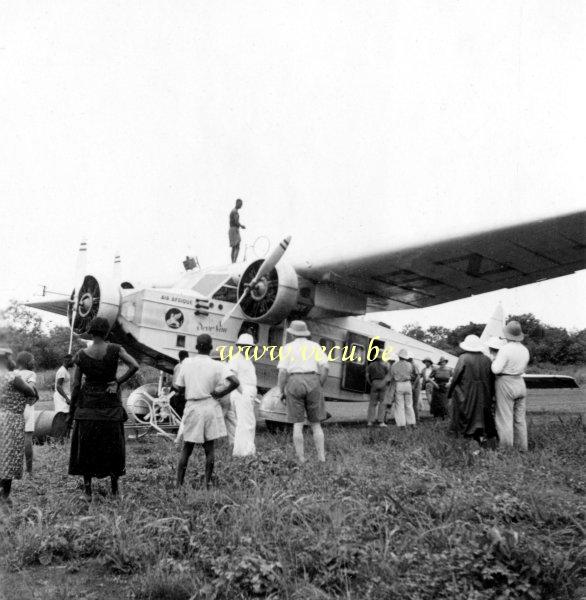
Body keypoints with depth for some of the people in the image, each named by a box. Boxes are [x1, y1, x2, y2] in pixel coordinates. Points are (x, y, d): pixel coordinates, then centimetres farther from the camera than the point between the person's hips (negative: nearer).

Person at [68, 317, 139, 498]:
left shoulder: (81, 355, -7)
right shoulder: (114, 349, -9)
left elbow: (76, 386, -6)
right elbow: (135, 366, -21)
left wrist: (70, 413, 1)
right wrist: (118, 382, -10)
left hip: (87, 404, 0)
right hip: (111, 405, 0)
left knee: (85, 446, 12)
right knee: (113, 446, 14)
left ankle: (87, 489, 13)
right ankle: (114, 488, 18)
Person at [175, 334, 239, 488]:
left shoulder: (186, 363, -1)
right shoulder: (217, 365, -7)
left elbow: (180, 388, 5)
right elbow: (235, 382, -18)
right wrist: (220, 394, -6)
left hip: (192, 407, 1)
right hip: (210, 406, -1)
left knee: (186, 448, 11)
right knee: (209, 448, 10)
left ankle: (179, 484, 9)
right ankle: (208, 483, 12)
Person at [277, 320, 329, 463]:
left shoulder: (288, 347, 8)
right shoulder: (315, 346, 11)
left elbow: (282, 371, -2)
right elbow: (324, 368, -2)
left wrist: (282, 392, 7)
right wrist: (320, 388, 7)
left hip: (294, 384, -1)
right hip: (312, 384, 1)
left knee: (298, 425, 3)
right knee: (316, 424, 9)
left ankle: (301, 460, -1)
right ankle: (321, 458, 1)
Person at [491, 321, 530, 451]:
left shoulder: (505, 349, -17)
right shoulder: (525, 350, 6)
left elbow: (496, 370, -19)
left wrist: (494, 361, 0)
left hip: (506, 383, -7)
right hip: (520, 383, 7)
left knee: (505, 419, -1)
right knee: (520, 419, 13)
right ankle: (522, 449, 19)